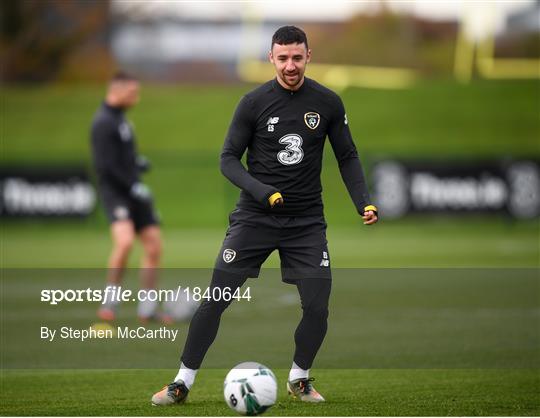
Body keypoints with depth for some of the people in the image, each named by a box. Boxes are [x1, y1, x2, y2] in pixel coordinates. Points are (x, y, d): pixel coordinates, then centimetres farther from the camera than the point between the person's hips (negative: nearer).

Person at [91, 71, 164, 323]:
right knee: (125, 241, -28)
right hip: (115, 191, -10)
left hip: (133, 192, 10)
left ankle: (147, 310, 14)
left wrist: (137, 161, 11)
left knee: (154, 247, 6)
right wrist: (133, 186, -21)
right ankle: (109, 303, -16)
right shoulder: (104, 122, -15)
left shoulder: (118, 118, 15)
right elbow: (107, 165, -21)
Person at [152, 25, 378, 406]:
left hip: (307, 220, 1)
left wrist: (364, 202, -4)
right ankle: (183, 382, 3)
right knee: (216, 297, -7)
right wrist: (262, 192, -19)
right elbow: (229, 159, -3)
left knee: (318, 306, -7)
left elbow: (348, 157, 9)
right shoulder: (254, 103, -7)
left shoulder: (328, 103, -1)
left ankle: (299, 378, 19)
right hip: (255, 216, -1)